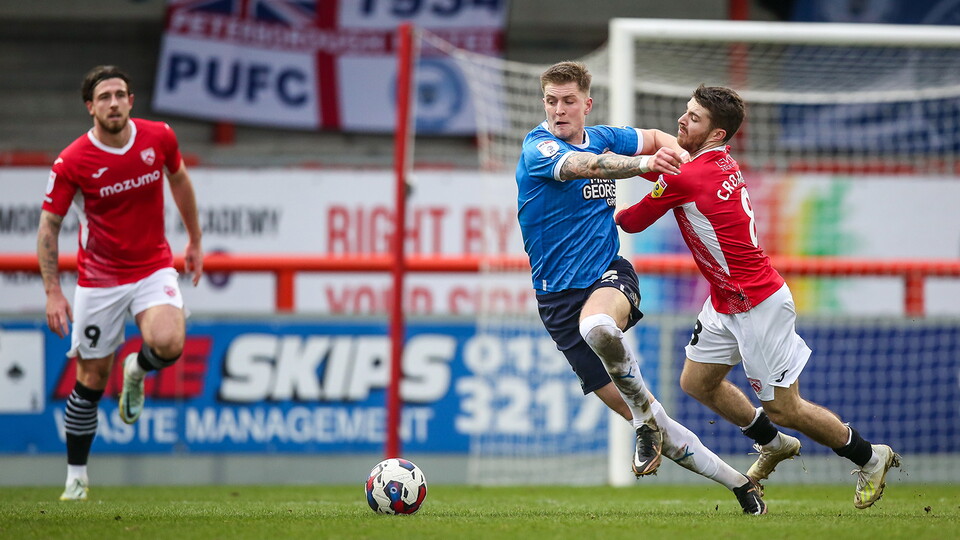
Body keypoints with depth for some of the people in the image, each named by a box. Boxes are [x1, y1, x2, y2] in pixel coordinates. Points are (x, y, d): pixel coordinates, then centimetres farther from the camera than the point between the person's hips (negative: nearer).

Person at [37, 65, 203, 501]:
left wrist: (195, 241, 19)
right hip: (98, 278, -1)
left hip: (153, 266, 1)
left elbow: (179, 180, 13)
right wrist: (53, 292, -15)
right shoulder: (72, 162, -15)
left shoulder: (159, 138, -8)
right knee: (91, 380, 2)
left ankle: (138, 371, 11)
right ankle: (76, 477, 18)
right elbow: (49, 224, -8)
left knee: (168, 344, -27)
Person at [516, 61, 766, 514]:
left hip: (609, 272, 1)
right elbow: (582, 165, -30)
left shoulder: (602, 138, 7)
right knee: (638, 414, -3)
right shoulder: (538, 147, -8)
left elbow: (656, 138, 27)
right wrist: (643, 163, -46)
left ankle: (646, 414, -19)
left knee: (596, 326, -40)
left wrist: (673, 149, 2)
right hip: (558, 297, -1)